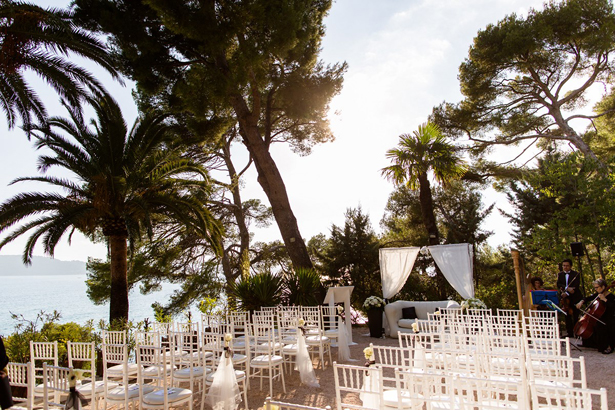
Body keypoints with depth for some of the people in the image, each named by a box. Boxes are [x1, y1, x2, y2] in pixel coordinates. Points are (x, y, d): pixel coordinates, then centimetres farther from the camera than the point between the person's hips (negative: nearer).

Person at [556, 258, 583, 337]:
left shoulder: (576, 274, -1)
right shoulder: (560, 274, 11)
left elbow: (576, 286, -12)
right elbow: (558, 285, -2)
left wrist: (567, 293, -21)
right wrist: (567, 288, -20)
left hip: (575, 298, -3)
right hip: (565, 298, 3)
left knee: (576, 317, -2)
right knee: (567, 317, 5)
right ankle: (570, 334, 11)